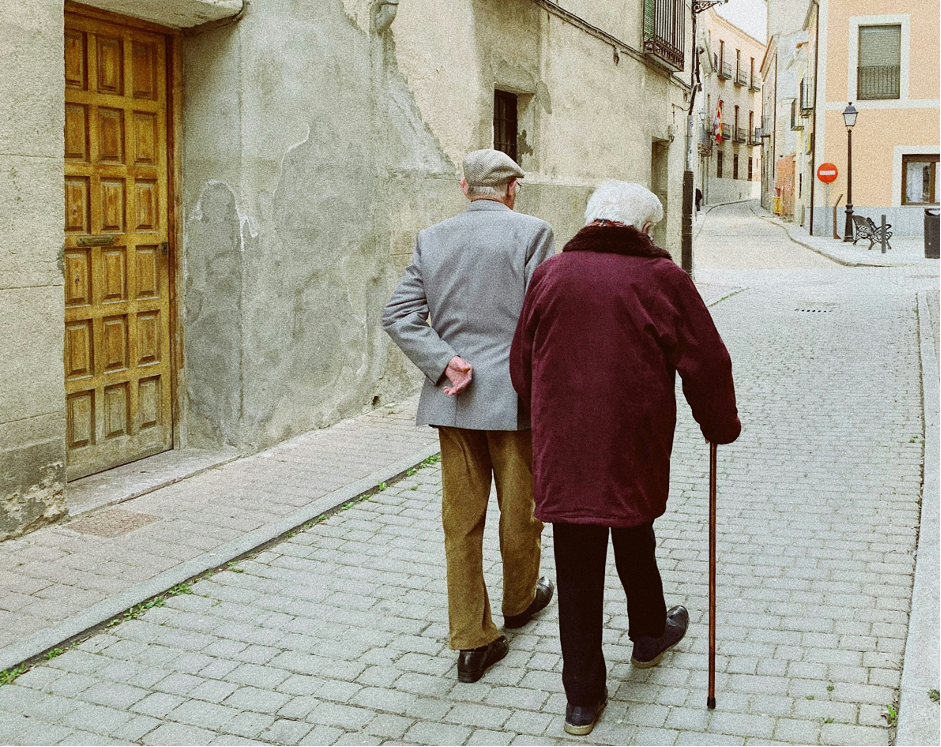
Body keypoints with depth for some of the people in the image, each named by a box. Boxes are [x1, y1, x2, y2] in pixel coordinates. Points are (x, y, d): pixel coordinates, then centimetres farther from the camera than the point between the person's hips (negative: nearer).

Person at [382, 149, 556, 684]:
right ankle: (521, 599, 39)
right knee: (520, 509, 17)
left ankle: (471, 640, 13)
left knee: (461, 519, 8)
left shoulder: (433, 239, 5)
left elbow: (399, 314, -3)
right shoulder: (532, 233, -7)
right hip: (516, 395, -3)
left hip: (453, 399, 3)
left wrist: (444, 362, -8)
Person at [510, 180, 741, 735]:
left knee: (577, 573, 8)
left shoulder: (550, 273, 4)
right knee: (635, 544, 23)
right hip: (635, 452, -1)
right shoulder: (660, 277, -5)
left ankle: (583, 697, 14)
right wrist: (721, 426, 15)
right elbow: (707, 362, -1)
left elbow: (522, 364, 11)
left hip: (562, 453, 2)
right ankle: (650, 635, 48)